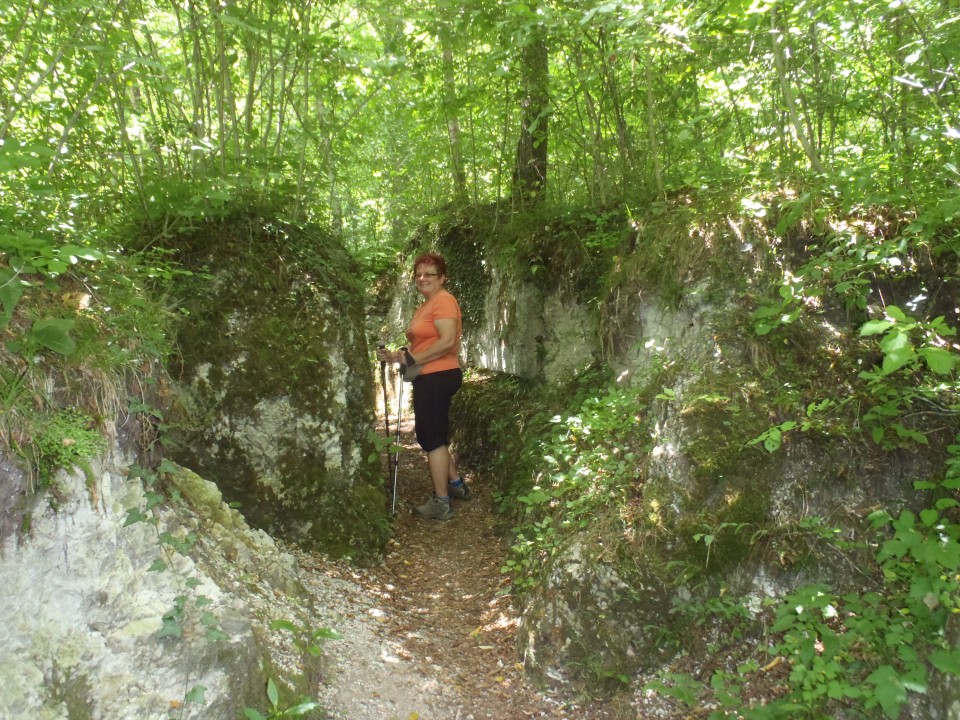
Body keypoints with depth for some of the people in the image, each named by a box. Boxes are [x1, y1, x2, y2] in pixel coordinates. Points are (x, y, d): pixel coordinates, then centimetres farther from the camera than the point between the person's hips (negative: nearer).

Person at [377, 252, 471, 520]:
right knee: (431, 436, 20)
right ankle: (456, 484, 34)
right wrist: (396, 355, 4)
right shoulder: (425, 306, 18)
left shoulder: (443, 300, -12)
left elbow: (447, 341, -24)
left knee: (432, 437, -3)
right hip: (429, 378, 10)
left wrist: (412, 360, -20)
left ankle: (441, 504, 5)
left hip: (438, 377, -10)